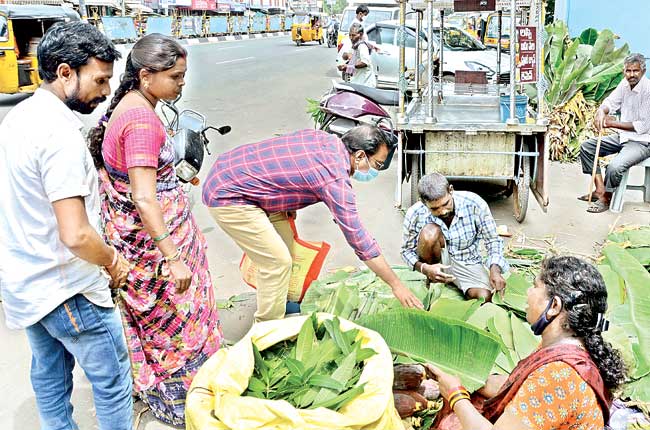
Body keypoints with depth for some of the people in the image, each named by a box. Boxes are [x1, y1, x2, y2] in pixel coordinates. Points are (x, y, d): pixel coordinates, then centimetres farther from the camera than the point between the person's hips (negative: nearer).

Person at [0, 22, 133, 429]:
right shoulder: (61, 132, -25)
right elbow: (76, 235, -31)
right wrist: (113, 260, -11)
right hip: (67, 290, -9)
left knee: (49, 374, 24)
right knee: (112, 381, 8)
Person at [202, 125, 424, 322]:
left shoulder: (325, 139, 2)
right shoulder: (336, 180, -22)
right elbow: (358, 238, -19)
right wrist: (396, 285, -11)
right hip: (228, 196, -10)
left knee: (285, 247, 16)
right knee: (278, 261, -7)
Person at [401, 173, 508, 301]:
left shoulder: (474, 203, -21)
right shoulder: (415, 214, -20)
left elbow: (493, 241, -9)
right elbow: (407, 250, -6)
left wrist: (495, 270, -27)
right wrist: (424, 268, -27)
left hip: (467, 263, 1)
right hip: (437, 263, -1)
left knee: (485, 297, -28)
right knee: (430, 232, -33)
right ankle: (434, 282, -7)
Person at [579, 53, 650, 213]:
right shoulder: (625, 84, 2)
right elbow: (610, 102, 5)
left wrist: (613, 123, -22)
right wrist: (601, 112, -20)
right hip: (622, 137, 9)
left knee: (615, 166, -32)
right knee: (586, 147, 2)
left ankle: (606, 198, -4)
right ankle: (600, 190, -1)